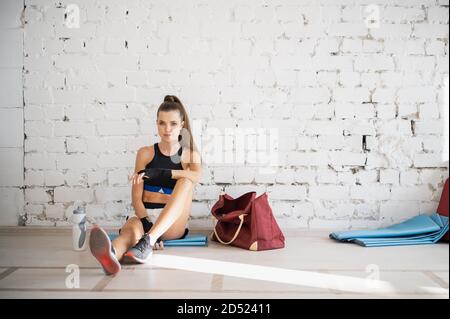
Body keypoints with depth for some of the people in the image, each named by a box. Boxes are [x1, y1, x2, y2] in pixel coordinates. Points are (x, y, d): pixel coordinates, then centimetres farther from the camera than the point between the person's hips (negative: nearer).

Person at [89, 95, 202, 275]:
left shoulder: (190, 154, 9)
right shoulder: (145, 153, 8)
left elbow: (197, 176, -16)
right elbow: (136, 197, -1)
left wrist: (158, 173, -27)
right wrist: (147, 223, -20)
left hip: (172, 224, 0)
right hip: (145, 217, 0)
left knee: (186, 181, -28)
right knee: (132, 227, -36)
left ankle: (147, 241, -43)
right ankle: (110, 255, -73)